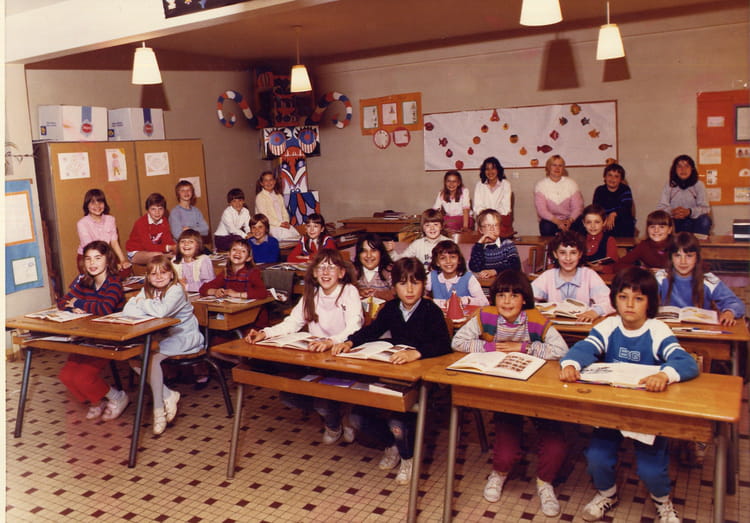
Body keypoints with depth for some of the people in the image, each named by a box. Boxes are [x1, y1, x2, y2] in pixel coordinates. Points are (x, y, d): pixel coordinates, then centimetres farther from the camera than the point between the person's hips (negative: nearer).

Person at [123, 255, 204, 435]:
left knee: (153, 357, -27)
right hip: (160, 338, 8)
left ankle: (159, 410, -13)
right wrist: (152, 309, -23)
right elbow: (128, 310, -8)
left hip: (183, 338, -7)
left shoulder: (176, 290, -16)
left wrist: (142, 303, -15)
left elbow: (162, 311, -33)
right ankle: (167, 395, -4)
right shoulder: (147, 290, 5)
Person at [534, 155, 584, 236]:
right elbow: (541, 210, -10)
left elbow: (578, 207, -3)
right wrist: (557, 222, -24)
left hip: (568, 220, 2)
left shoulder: (571, 184, 4)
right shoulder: (540, 185, 0)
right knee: (546, 228, -32)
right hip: (549, 220, -2)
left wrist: (570, 220, -23)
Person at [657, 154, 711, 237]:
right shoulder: (669, 186, 4)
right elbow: (661, 206, -4)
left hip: (693, 222, 0)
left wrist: (689, 212, -28)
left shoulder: (699, 185, 2)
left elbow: (705, 208, -6)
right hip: (674, 223, 0)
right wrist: (671, 212, -28)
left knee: (704, 220, -31)